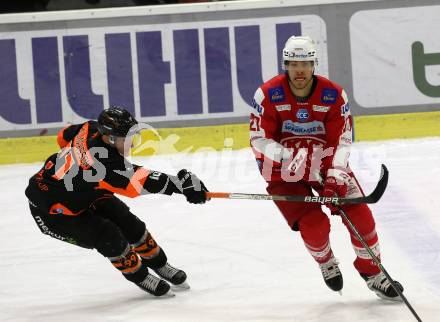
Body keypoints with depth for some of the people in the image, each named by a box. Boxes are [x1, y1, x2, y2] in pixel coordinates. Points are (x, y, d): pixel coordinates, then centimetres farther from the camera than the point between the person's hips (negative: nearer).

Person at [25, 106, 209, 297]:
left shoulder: (92, 129, -16)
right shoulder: (106, 164, -40)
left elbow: (64, 137, 5)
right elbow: (144, 181, -45)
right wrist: (181, 183, -50)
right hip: (51, 209, -9)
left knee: (129, 224, 3)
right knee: (109, 238, -18)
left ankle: (159, 264, 23)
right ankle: (138, 276, 6)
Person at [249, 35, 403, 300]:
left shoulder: (334, 95, -12)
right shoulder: (268, 95, -16)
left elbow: (341, 140, -12)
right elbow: (260, 140, -16)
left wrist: (335, 176, -26)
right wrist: (293, 159, -31)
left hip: (325, 161, 2)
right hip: (282, 169, -2)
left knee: (359, 214, -10)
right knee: (314, 225, -18)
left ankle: (372, 271, 11)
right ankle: (327, 264, 16)